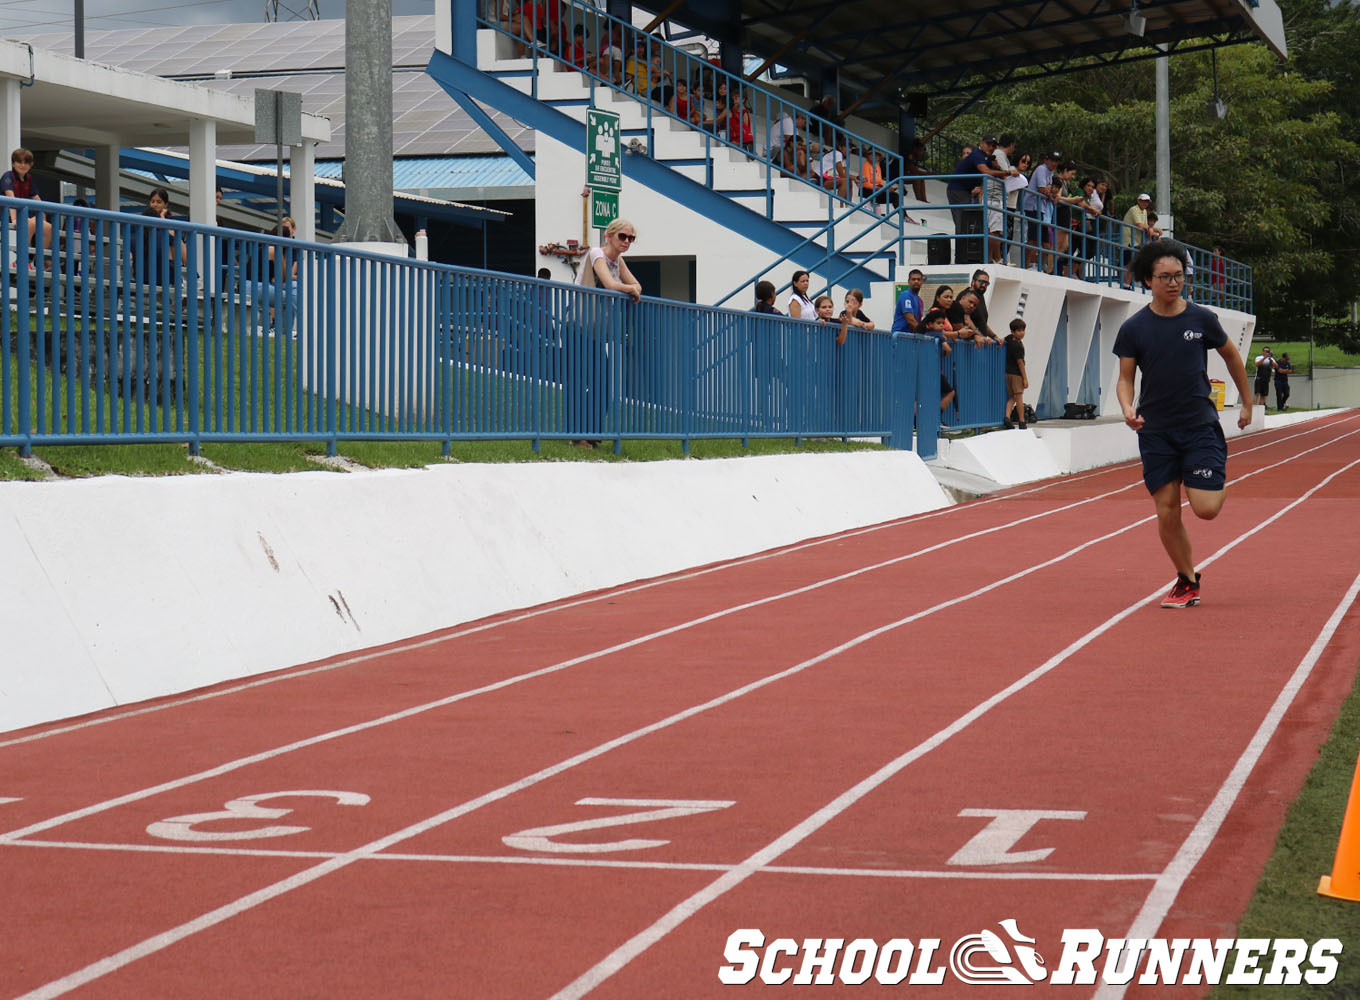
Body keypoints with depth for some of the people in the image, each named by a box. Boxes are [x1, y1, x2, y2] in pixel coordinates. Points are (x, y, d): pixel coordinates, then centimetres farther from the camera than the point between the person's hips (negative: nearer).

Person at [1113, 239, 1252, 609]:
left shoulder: (1202, 319, -1)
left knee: (1206, 509, -11)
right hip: (1155, 431, 1)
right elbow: (1125, 378, 3)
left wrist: (1247, 402, 20)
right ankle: (1187, 582, 18)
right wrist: (1127, 408, -17)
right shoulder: (1133, 328, -2)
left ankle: (1218, 478, 26)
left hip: (1201, 425, -1)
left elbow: (1232, 356, 15)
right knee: (1167, 512, 0)